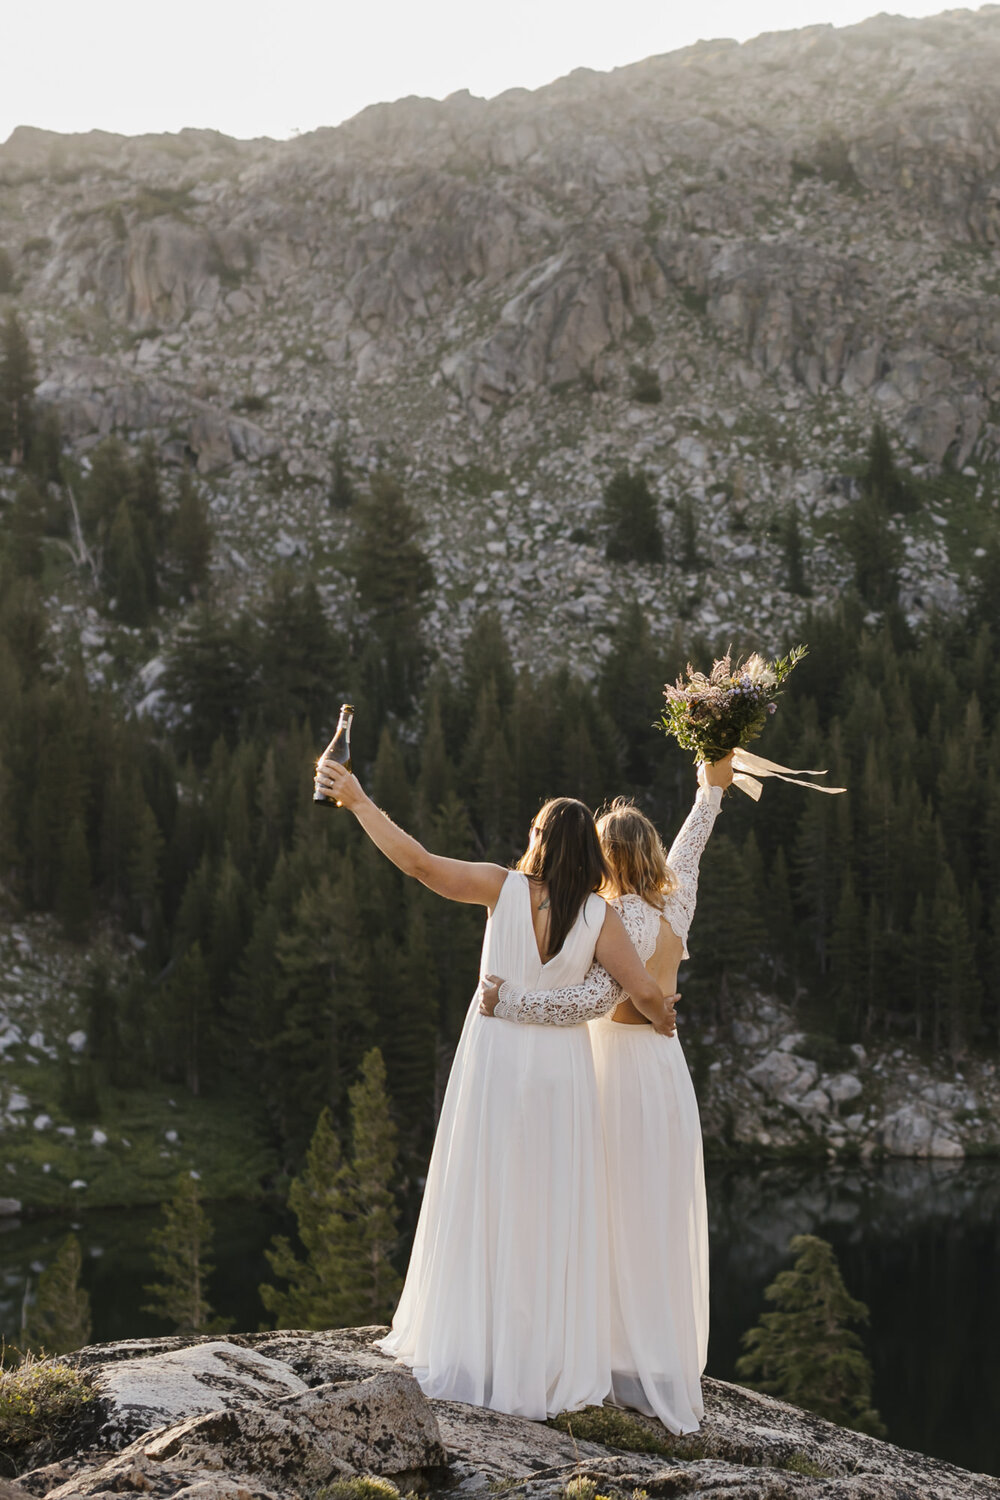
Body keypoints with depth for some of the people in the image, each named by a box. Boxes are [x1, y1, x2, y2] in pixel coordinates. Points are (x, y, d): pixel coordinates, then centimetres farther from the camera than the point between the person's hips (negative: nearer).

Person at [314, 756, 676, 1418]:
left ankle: (469, 1355, 15)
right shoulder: (599, 915, -8)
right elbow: (646, 991, -9)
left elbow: (420, 863, -15)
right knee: (550, 1215, 7)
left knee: (483, 1207, 9)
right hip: (560, 1066, 0)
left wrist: (358, 800, -9)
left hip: (496, 1058, 0)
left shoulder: (505, 887, -9)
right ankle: (545, 1369, 9)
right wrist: (664, 1022, 14)